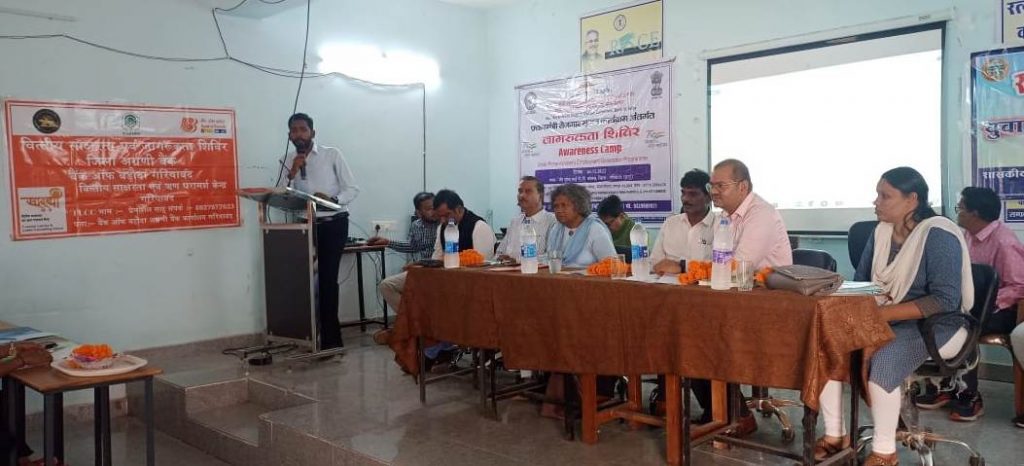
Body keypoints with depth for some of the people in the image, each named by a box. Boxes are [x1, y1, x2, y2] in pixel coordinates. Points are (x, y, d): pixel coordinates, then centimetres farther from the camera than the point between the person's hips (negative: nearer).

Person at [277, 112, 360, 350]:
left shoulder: (332, 155, -2)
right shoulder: (287, 161, 8)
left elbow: (352, 189, -6)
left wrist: (332, 199, -24)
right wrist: (292, 173, -13)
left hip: (333, 223, -4)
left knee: (327, 278, -5)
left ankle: (330, 338, 4)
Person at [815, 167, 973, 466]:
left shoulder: (939, 235, -16)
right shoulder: (881, 232, 5)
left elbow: (945, 300, -24)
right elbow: (860, 282, 12)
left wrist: (884, 314, -30)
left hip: (936, 325, -7)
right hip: (885, 319, 7)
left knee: (881, 359, -35)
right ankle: (835, 434, -4)